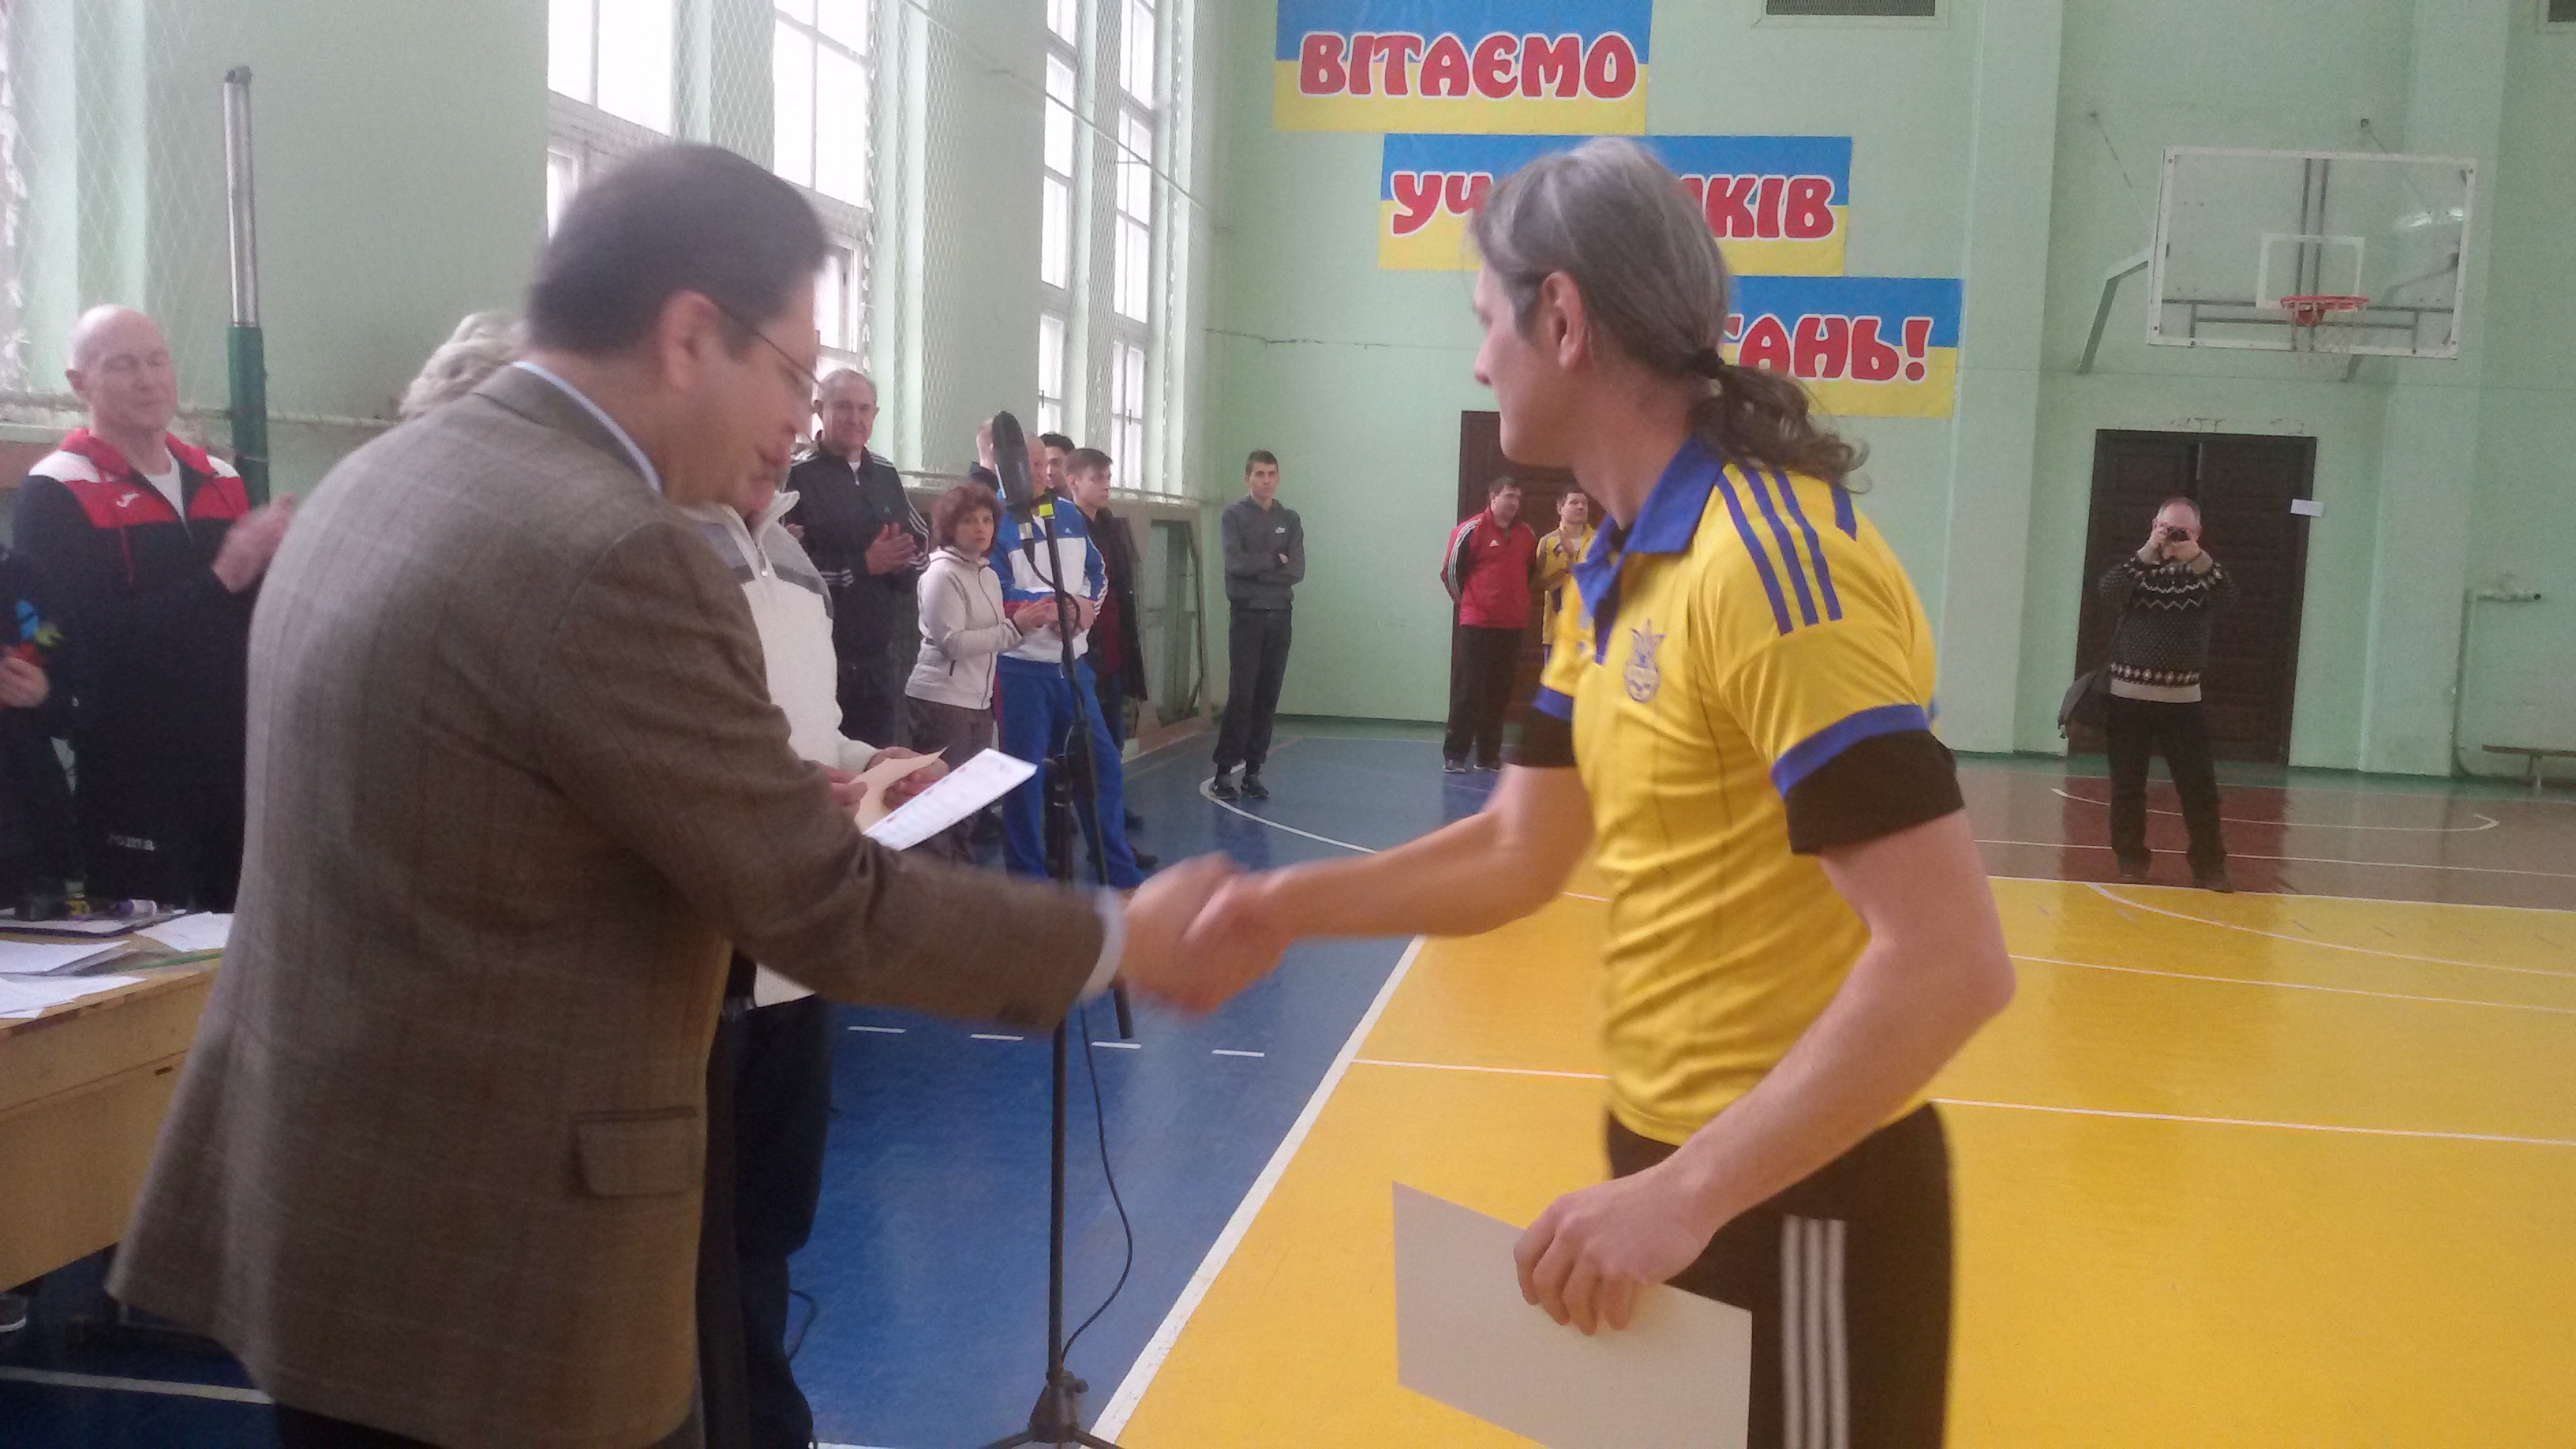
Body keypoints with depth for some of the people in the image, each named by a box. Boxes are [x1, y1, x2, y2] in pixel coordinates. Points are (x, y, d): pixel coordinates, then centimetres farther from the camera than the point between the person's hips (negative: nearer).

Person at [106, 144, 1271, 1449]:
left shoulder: (379, 481, 6)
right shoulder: (611, 555, -22)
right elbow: (831, 913, -19)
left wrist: (790, 806, 16)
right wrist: (1129, 941, -7)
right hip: (491, 1259, -9)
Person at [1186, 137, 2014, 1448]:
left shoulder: (1775, 562, -23)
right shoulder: (1615, 573, 7)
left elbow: (1951, 962, -27)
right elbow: (1519, 853, 11)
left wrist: (1691, 1195, -26)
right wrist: (1287, 905, -1)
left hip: (1793, 1200, -8)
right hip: (1668, 1162, 9)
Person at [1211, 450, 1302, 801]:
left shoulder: (1290, 519, 10)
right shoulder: (1232, 515, 0)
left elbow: (1297, 571, -1)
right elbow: (1236, 563, -15)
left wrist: (1257, 569, -9)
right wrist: (1275, 560, -6)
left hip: (1281, 617, 4)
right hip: (1246, 616, -4)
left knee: (1268, 697, 3)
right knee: (1241, 695, -9)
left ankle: (1253, 772, 8)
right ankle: (1223, 771, -3)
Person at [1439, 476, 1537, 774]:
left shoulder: (1527, 534, 10)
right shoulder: (1471, 530, -6)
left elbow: (1532, 571, 24)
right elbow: (1450, 571, -2)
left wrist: (1517, 603, 16)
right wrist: (1469, 603, 5)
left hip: (1513, 626, 5)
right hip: (1476, 625, -5)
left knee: (1500, 693, 8)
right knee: (1467, 691, -4)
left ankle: (1489, 755, 16)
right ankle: (1454, 755, 0)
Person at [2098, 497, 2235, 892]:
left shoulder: (2203, 573, 6)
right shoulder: (2135, 567, 3)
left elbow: (2227, 597, -14)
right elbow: (2109, 591, -17)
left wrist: (2198, 559, -26)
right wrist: (2147, 554, -25)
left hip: (2183, 699, 1)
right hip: (2129, 695, 0)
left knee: (2199, 786, -2)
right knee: (2128, 784, 6)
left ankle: (2209, 864, 3)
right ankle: (2130, 858, 17)